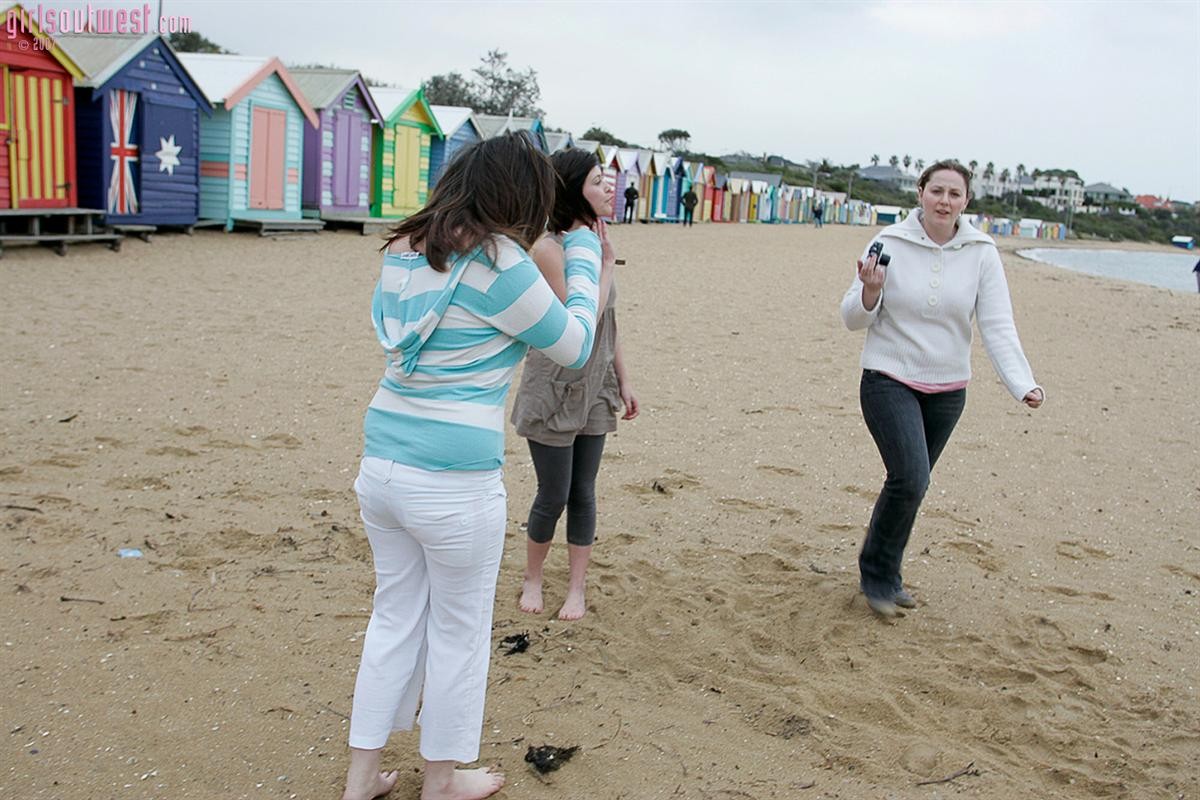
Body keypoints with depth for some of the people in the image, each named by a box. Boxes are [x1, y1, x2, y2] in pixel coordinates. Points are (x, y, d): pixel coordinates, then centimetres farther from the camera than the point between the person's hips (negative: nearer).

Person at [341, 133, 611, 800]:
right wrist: (584, 259, 8)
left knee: (395, 617, 21)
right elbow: (574, 348, -5)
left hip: (381, 464, 7)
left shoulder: (403, 251, 5)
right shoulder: (497, 263, -16)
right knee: (458, 632, 13)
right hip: (454, 482, -7)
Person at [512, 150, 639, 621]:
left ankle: (577, 589, 22)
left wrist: (623, 381, 15)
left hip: (594, 391, 6)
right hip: (553, 391, -6)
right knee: (554, 494, 5)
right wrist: (602, 265, -20)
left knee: (583, 492, 10)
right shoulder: (549, 249, -17)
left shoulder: (595, 243, 6)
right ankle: (532, 578, 28)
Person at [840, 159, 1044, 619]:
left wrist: (1023, 385, -21)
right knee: (911, 479, -17)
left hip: (947, 389, 3)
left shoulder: (981, 253, -4)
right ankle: (876, 575, 6)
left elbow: (998, 325, -8)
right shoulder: (890, 244, -8)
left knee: (910, 484, 13)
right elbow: (854, 319, -4)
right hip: (890, 379, -3)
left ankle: (885, 575, 33)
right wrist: (870, 290, -26)